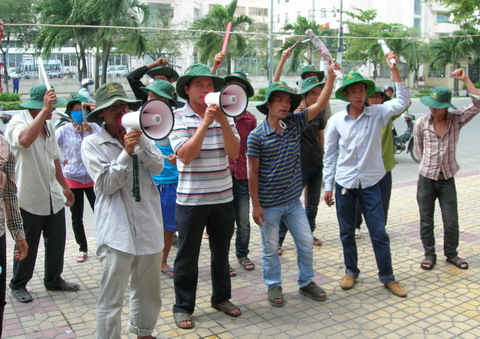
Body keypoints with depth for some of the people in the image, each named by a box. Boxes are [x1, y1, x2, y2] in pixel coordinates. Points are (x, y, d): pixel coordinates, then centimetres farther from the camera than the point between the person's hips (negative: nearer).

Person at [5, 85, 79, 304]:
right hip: (30, 197, -7)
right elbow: (25, 140, -39)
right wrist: (45, 109, -35)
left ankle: (54, 279, 30)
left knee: (57, 240, 14)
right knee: (27, 245, 7)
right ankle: (18, 285, 25)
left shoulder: (47, 125, 11)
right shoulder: (18, 122, -13)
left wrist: (65, 186, 21)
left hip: (52, 195, 7)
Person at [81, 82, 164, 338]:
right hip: (116, 229, -5)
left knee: (148, 291, 19)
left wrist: (141, 142, -16)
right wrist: (126, 152, -19)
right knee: (111, 298, -1)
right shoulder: (92, 144, -2)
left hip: (148, 225, 5)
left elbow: (158, 167, -3)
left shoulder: (140, 136, 10)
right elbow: (106, 184, -11)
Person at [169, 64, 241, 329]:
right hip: (191, 199, -4)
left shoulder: (224, 116, 5)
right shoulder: (178, 118, -6)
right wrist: (205, 122, -23)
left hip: (223, 197, 4)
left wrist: (223, 122, -18)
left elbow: (234, 152, -5)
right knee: (187, 255, 6)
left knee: (221, 251, 17)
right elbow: (185, 155, -19)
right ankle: (183, 306, 21)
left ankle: (221, 297, 35)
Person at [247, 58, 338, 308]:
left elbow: (319, 106, -7)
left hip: (293, 201, 5)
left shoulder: (294, 124, 0)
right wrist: (256, 205, -12)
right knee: (271, 249, 10)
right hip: (268, 205, -4)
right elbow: (253, 173, -11)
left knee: (306, 243, 11)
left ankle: (306, 282, 32)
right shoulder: (257, 135, -13)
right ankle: (273, 286, 30)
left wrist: (331, 77, -18)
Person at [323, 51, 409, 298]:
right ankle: (351, 271, 30)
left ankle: (387, 277, 18)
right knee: (347, 232, 12)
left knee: (379, 233, 4)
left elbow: (402, 102, -18)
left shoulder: (376, 114, -3)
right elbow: (329, 155, 2)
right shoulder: (336, 121, -2)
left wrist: (394, 70, -24)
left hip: (369, 183, -1)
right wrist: (328, 186, 2)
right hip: (344, 183, 1)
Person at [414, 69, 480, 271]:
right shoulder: (421, 123, -5)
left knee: (451, 221, 7)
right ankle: (429, 254, 23)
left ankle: (451, 254, 27)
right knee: (426, 220, 8)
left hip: (447, 179, 1)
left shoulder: (456, 120, -3)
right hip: (426, 179, -1)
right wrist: (429, 164, 11)